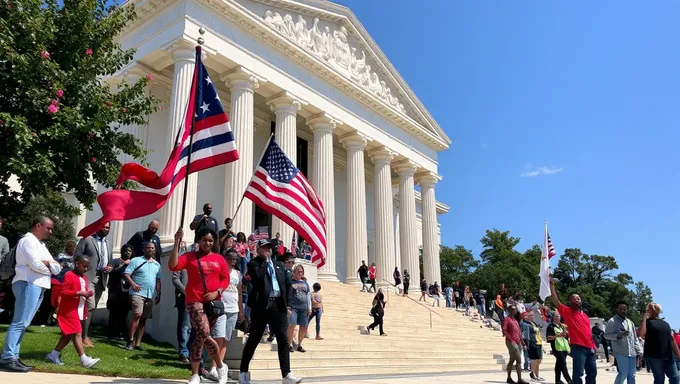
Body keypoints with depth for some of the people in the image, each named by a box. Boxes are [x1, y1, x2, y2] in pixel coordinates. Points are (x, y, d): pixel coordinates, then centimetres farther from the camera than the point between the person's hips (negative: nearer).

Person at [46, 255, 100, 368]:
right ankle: (84, 360, -14)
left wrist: (88, 294, 3)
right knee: (77, 333, -12)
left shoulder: (84, 278, 17)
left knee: (68, 335, 14)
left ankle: (53, 355, 27)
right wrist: (79, 293, -25)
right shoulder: (69, 276, -12)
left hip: (79, 311, 9)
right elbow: (63, 292, -18)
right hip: (69, 311, -9)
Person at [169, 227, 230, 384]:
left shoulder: (219, 258, 9)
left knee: (200, 336, 8)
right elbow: (173, 266, -13)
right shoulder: (190, 256, 2)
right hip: (195, 300, -2)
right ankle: (220, 366, -2)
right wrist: (177, 242, -18)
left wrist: (217, 292, -7)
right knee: (204, 334, -21)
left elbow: (225, 278, 11)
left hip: (214, 302, 3)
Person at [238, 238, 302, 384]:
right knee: (254, 339, 3)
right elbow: (258, 277, -18)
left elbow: (288, 284, 16)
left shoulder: (279, 264, 18)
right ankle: (243, 372, 17)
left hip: (279, 305, 4)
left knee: (283, 339, -2)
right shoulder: (253, 263, 4)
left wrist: (287, 304, 7)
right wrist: (265, 261, -6)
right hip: (261, 305, -4)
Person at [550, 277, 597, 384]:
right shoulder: (567, 311, 0)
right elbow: (556, 301, -11)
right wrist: (552, 285, -17)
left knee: (592, 372, 13)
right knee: (578, 373, -8)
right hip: (578, 347, -7)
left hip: (589, 348, 7)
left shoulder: (585, 315, 20)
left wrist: (593, 345, 16)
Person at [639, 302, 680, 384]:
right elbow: (641, 334, -19)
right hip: (654, 356, -5)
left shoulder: (665, 324, 16)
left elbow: (672, 340, 18)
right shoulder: (647, 322, 0)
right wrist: (644, 318, -14)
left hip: (668, 357, 5)